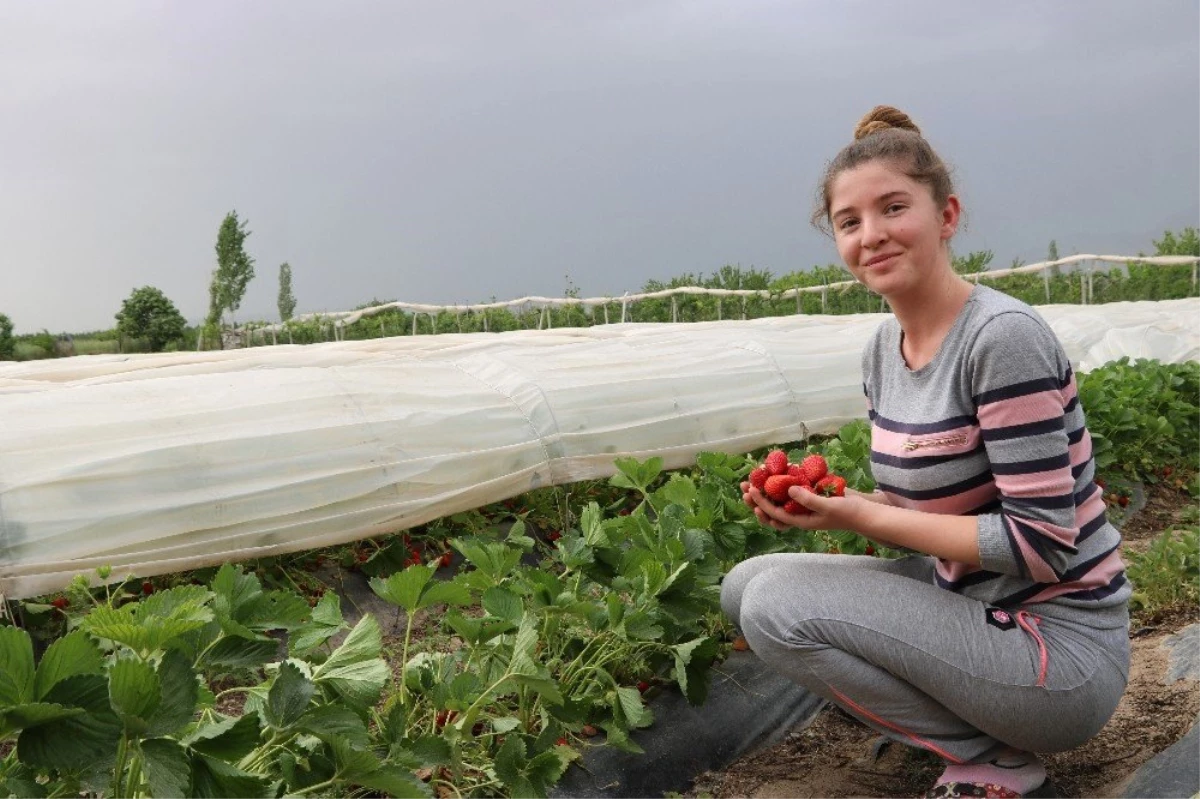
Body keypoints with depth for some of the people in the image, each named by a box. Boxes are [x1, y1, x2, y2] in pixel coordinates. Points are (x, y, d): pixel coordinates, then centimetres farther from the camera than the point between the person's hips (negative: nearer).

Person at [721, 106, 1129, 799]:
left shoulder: (1001, 336, -22)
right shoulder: (884, 350, 3)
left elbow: (1041, 542, -23)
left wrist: (864, 517, -19)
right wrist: (825, 502, -8)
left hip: (1060, 647, -8)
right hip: (969, 600, 8)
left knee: (778, 603, -19)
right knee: (746, 584, 5)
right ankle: (956, 715, 9)